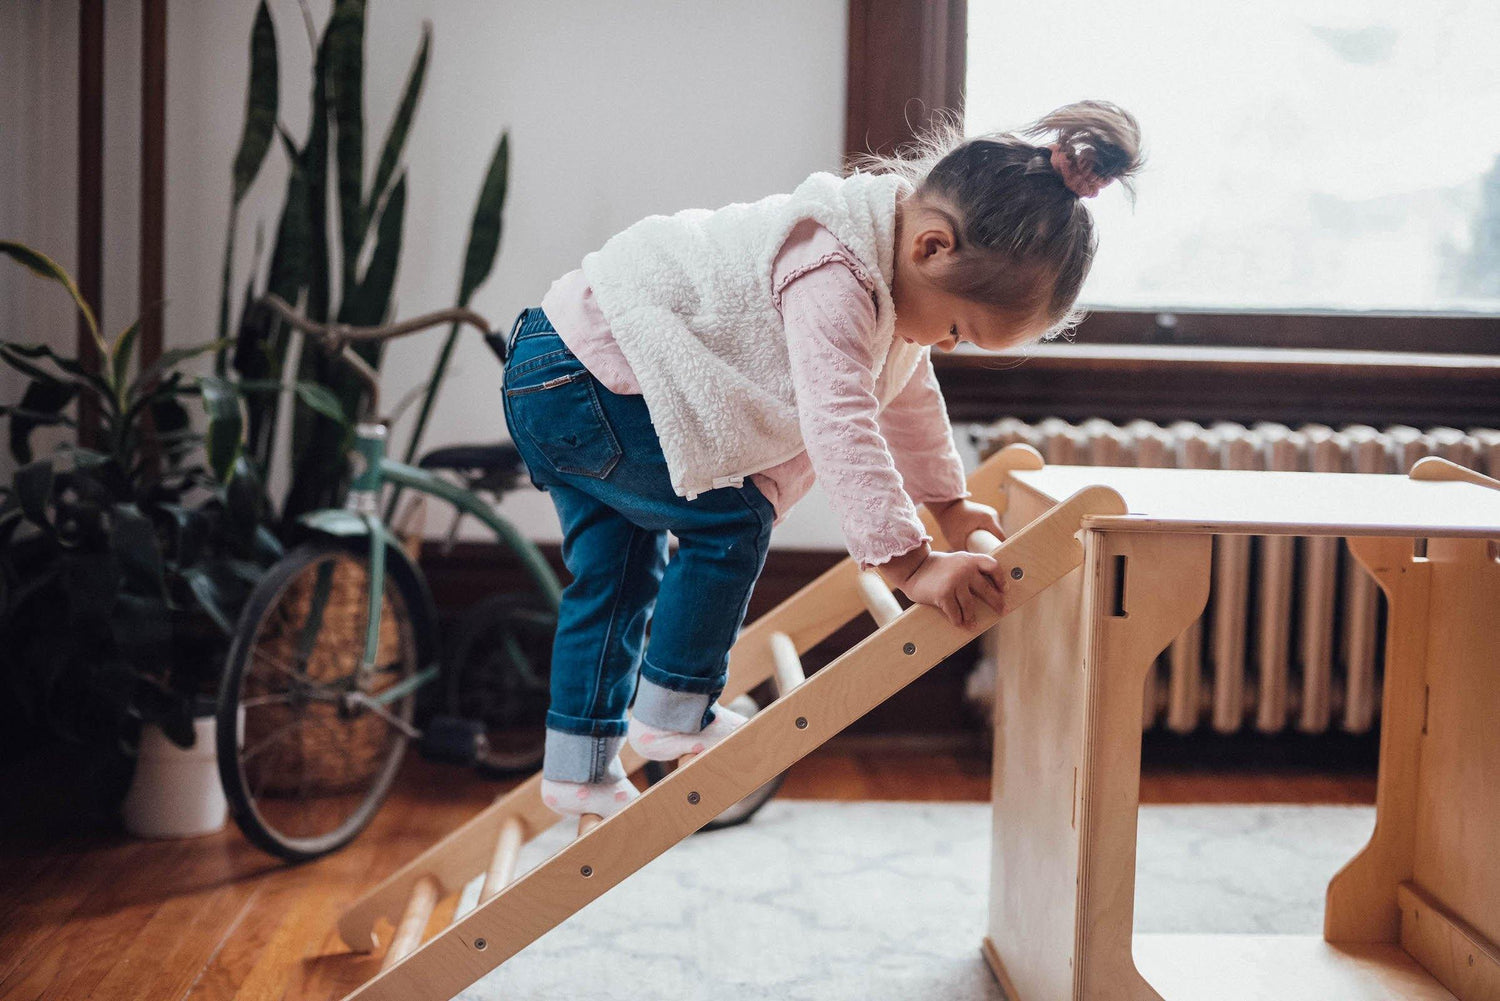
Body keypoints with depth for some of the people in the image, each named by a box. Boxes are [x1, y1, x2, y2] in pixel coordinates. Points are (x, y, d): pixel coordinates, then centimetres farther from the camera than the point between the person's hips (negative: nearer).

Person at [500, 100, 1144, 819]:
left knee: (620, 573, 15)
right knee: (734, 521, -11)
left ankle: (578, 769, 25)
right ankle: (671, 715, 2)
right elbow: (840, 424, -37)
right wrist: (910, 563, -39)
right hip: (576, 378, -10)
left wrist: (948, 502, 23)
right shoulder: (831, 274, -28)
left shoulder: (895, 266, 5)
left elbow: (906, 393, 19)